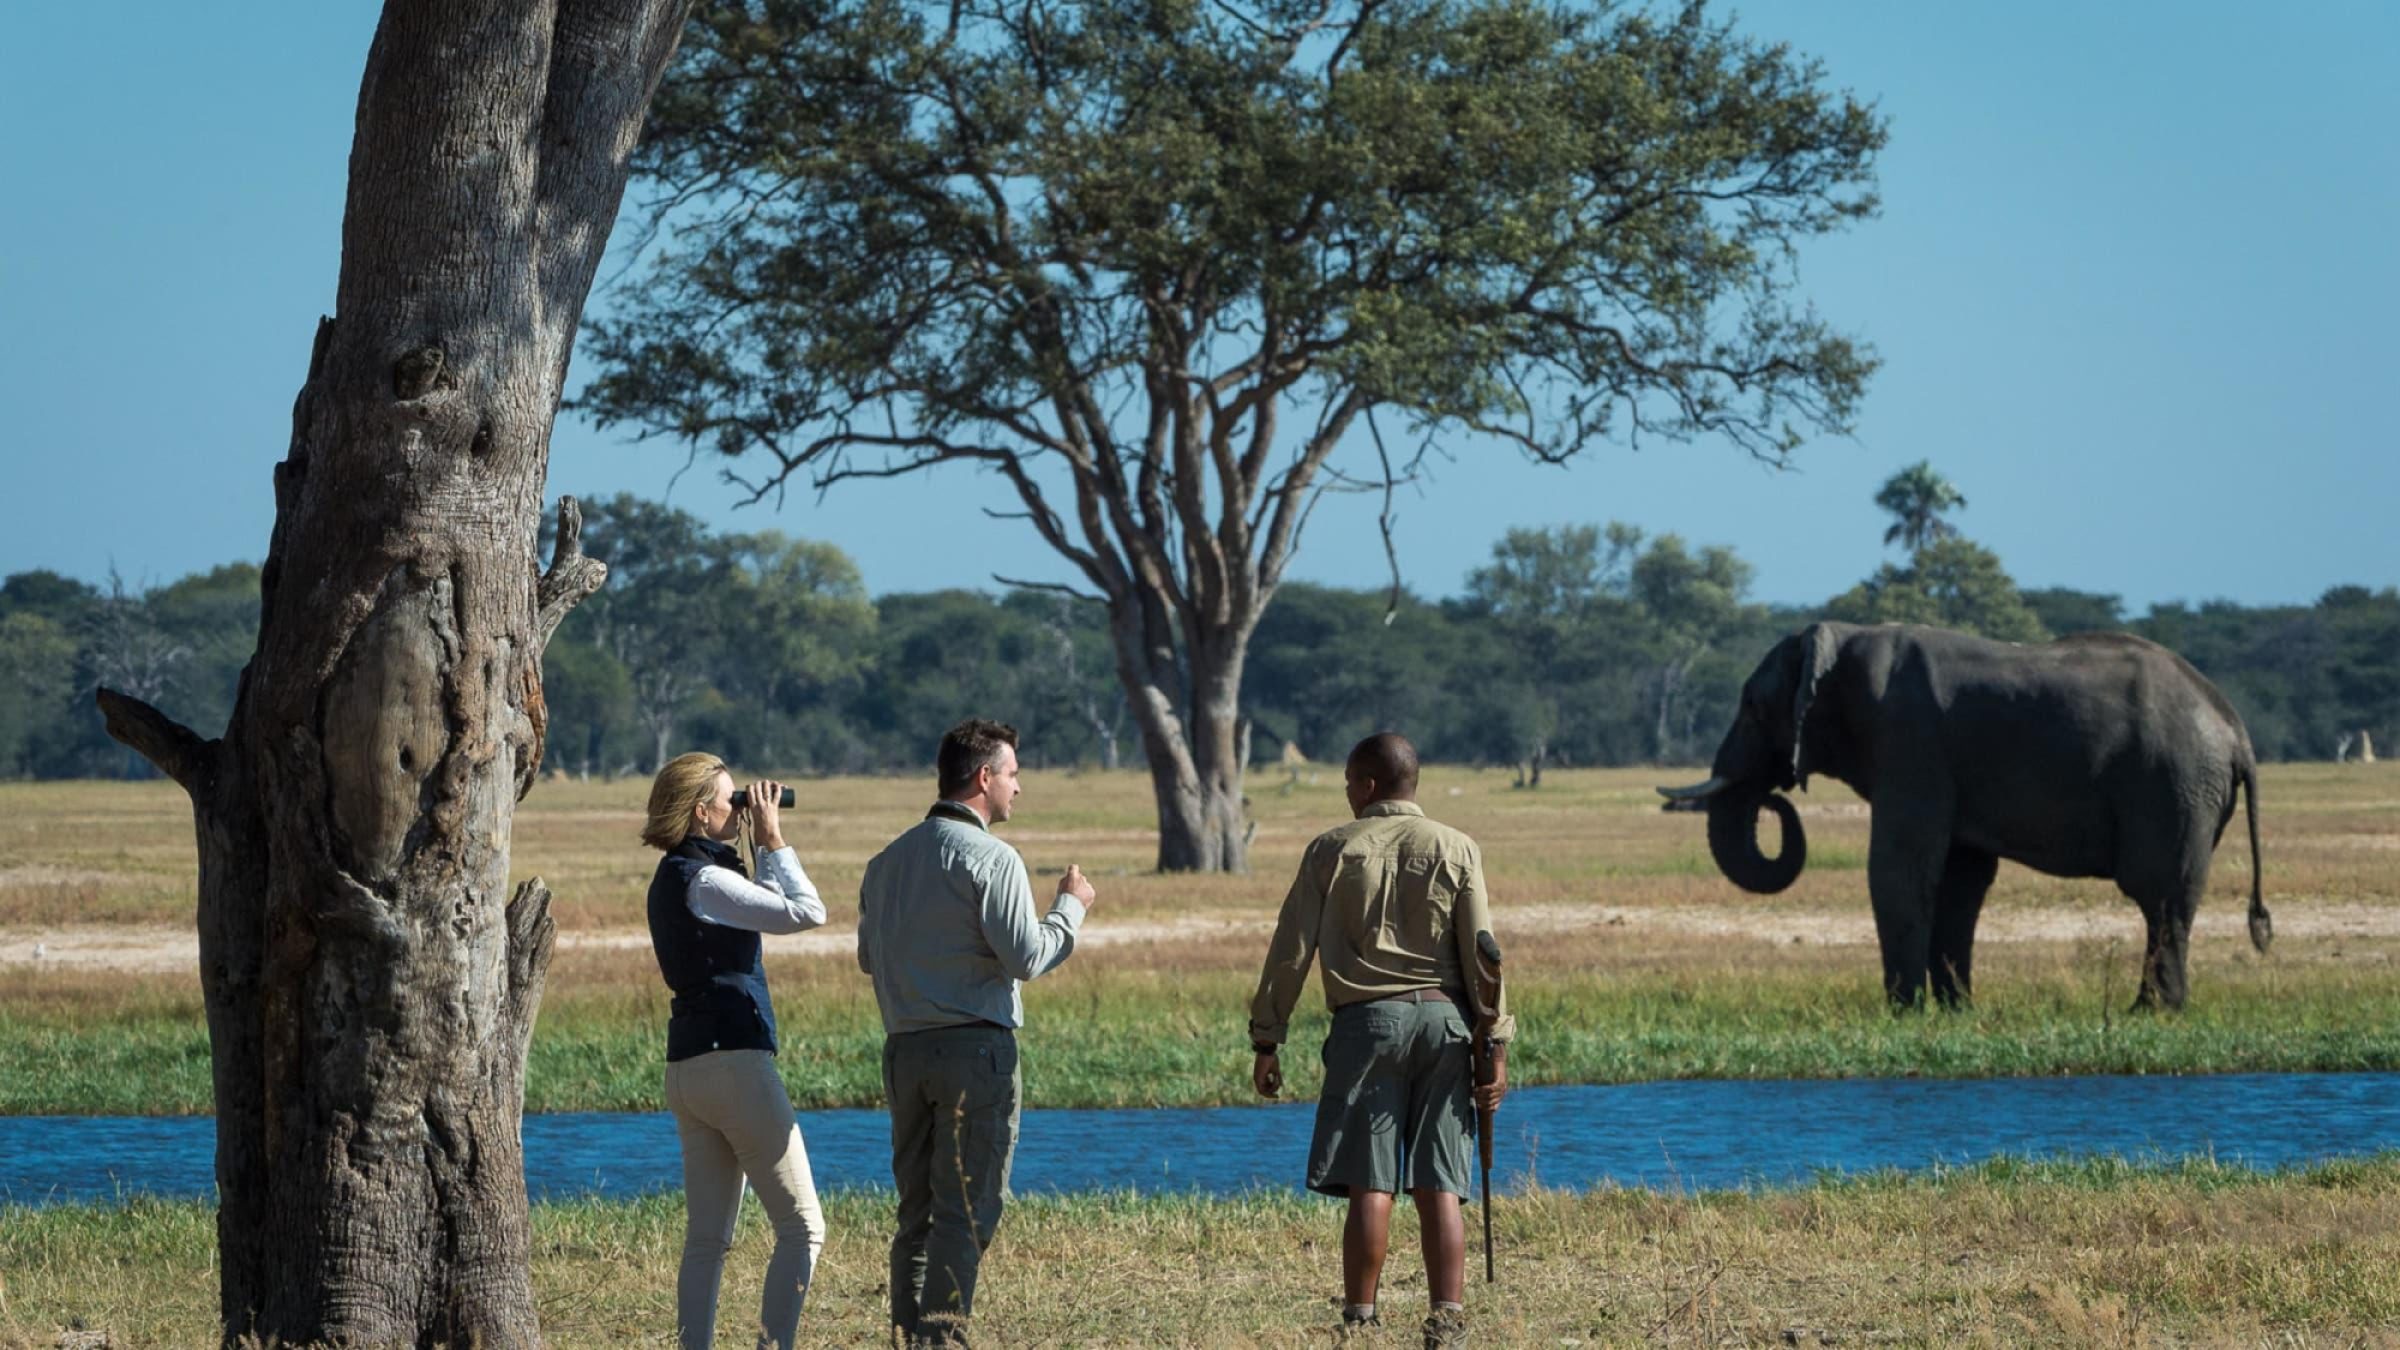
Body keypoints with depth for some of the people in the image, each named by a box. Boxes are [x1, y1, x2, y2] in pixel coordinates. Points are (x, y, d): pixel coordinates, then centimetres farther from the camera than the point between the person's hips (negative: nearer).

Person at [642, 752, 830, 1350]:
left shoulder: (677, 878, 16)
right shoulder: (702, 880, -13)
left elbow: (771, 909, 27)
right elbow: (807, 912, -16)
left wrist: (761, 848, 17)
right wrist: (774, 842, -7)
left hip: (689, 1070, 10)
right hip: (734, 1061, -10)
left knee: (708, 1237, 9)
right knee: (803, 1226, -5)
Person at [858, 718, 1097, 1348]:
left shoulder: (887, 860, 12)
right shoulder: (991, 858, -11)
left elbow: (869, 956, 18)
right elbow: (1025, 956, -15)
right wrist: (1070, 907, 0)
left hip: (904, 1048, 7)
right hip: (974, 1046, -7)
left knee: (917, 1207, 12)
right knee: (968, 1210, -4)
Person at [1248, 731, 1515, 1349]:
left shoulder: (1333, 850, 4)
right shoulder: (1457, 850, 7)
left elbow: (1291, 951, 3)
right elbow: (1481, 955, 1)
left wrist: (1266, 1041, 7)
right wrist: (1497, 1046, 3)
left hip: (1367, 1020, -1)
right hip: (1443, 1020, 2)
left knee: (1370, 1186, -2)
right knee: (1439, 1187, 1)